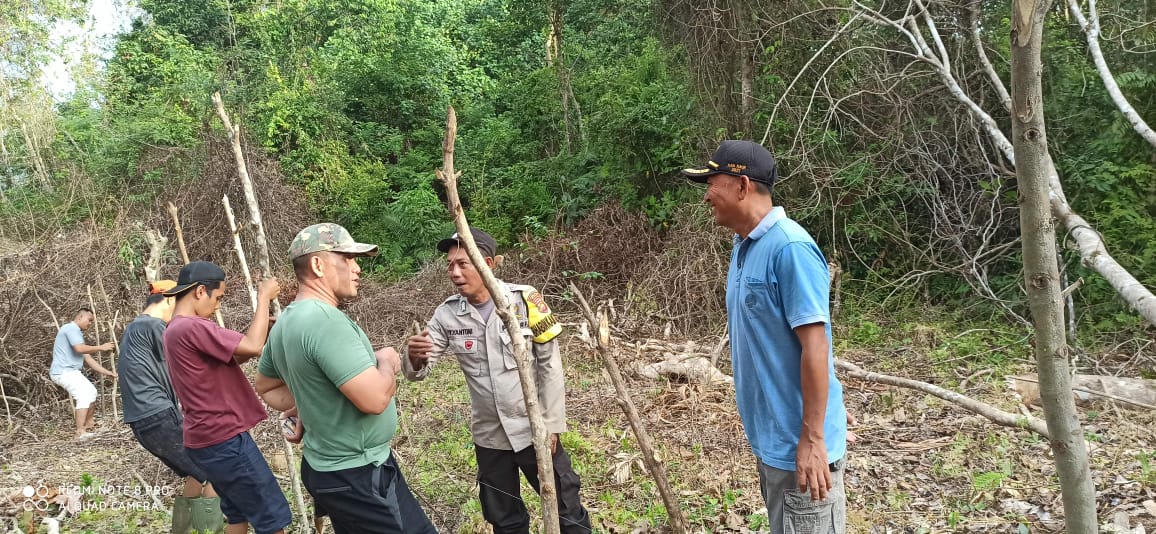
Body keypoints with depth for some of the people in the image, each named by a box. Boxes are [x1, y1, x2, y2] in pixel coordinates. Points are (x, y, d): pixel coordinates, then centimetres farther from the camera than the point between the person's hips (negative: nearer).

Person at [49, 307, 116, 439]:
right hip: (63, 371, -11)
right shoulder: (71, 328, -11)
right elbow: (80, 348, -27)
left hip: (70, 371, 11)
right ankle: (80, 432, -22)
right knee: (84, 396, -18)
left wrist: (106, 372, 14)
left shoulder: (78, 333, 19)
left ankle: (87, 428, 26)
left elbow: (88, 358, 18)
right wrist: (100, 348, -17)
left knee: (91, 392, 19)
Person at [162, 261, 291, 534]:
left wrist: (259, 330, 5)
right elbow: (253, 347, -24)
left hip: (206, 439, 10)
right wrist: (263, 298, -13)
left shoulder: (174, 330, 13)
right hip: (223, 438, -10)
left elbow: (227, 360, 17)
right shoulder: (192, 327, -20)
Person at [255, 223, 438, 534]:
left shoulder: (285, 323, 6)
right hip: (359, 476, -10)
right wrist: (387, 362, -10)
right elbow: (375, 399, -29)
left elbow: (266, 387, 23)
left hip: (326, 467, 10)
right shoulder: (325, 319, -25)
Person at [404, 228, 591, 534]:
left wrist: (551, 424, -8)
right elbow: (418, 372, -7)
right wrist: (415, 357, -31)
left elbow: (550, 365, -8)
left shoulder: (525, 300, -13)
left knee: (566, 509, 11)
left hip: (534, 429, -3)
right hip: (489, 437, 3)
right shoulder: (447, 314, -6)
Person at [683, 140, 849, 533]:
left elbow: (814, 347, -23)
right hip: (768, 438, 9)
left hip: (797, 445, -9)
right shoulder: (743, 246, 7)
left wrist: (811, 440, -22)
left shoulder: (790, 248, -20)